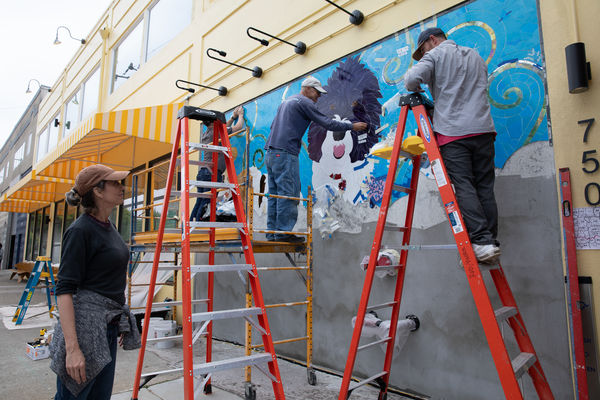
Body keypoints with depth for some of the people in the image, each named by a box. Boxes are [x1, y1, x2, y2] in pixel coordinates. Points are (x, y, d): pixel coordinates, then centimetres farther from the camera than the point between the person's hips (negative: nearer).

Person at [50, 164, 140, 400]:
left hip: (108, 326, 9)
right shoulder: (80, 230, -15)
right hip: (85, 326, -8)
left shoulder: (108, 226, 10)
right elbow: (64, 290, -19)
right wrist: (72, 348, -24)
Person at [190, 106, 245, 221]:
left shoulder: (205, 134, 20)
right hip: (213, 172, -8)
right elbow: (238, 127, 5)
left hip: (202, 171, 8)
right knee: (206, 202, -8)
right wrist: (240, 115, 24)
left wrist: (233, 117, 42)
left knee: (199, 202, 10)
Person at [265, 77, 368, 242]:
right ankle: (284, 233, -7)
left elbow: (273, 125, 31)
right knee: (288, 193, -8)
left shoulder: (286, 102, 27)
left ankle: (272, 232, 10)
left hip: (271, 152, 9)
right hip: (285, 153, -9)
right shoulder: (304, 102, -1)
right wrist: (352, 126, 2)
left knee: (275, 193, 8)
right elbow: (327, 123, -6)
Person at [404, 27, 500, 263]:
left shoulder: (436, 54, 6)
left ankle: (482, 241, -14)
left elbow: (412, 79, -11)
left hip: (453, 132, -5)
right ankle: (492, 242, 3)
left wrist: (416, 90, 12)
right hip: (483, 129, 6)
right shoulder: (475, 56, 26)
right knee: (484, 188, 5)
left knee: (464, 187, -7)